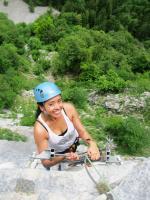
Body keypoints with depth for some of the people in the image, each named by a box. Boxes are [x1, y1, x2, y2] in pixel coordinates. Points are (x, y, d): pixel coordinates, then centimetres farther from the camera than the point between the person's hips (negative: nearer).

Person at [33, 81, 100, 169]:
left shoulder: (69, 108, -30)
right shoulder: (40, 129, -37)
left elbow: (82, 131, -17)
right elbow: (46, 162, -30)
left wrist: (92, 143, -39)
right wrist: (65, 156, -49)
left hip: (75, 143, 3)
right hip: (56, 155, -2)